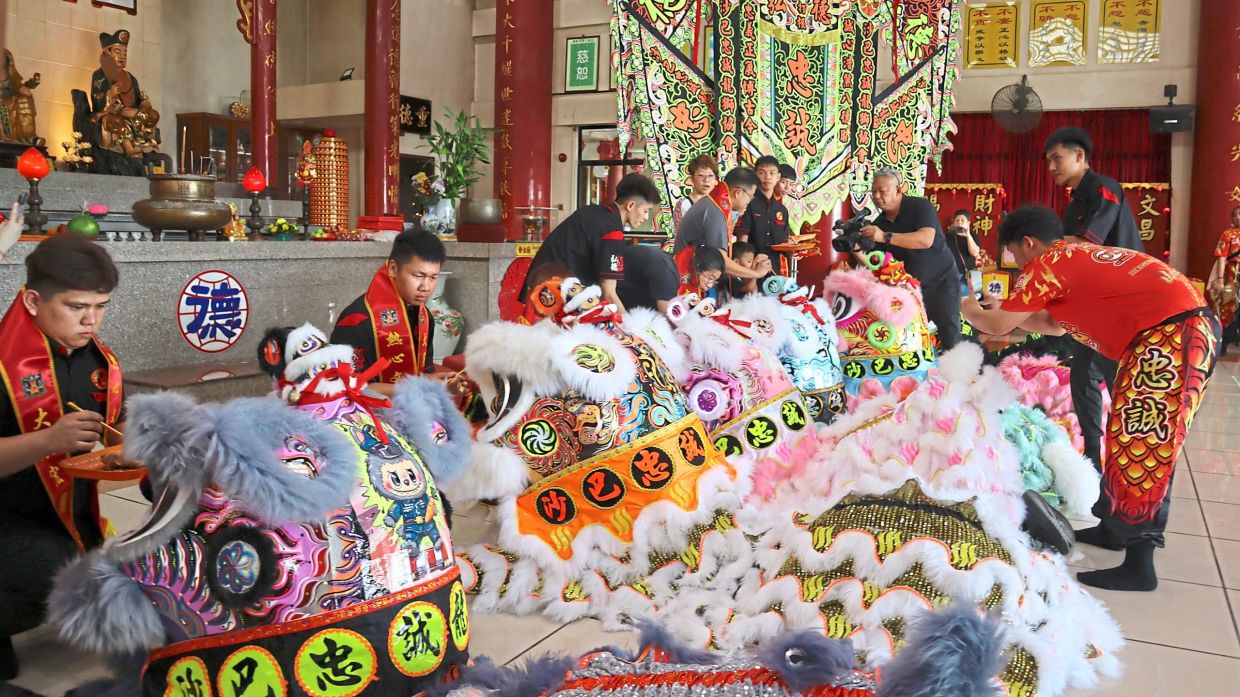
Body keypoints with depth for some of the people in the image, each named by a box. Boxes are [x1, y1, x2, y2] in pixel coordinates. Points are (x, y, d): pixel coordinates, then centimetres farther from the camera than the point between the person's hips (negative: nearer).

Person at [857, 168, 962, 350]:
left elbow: (925, 240, -33)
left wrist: (885, 236, -37)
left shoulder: (920, 206, -15)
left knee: (949, 338, -3)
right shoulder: (878, 223, 0)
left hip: (941, 281, -5)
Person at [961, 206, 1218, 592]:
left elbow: (998, 326, 0)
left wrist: (972, 312, 19)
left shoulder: (1048, 263, -5)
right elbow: (1057, 323, 33)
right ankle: (1117, 528, 30)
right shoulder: (1078, 257, 23)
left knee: (1139, 443, -5)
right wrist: (1005, 311, 35)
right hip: (1189, 327, 10)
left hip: (1169, 334, -10)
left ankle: (1138, 565, 1)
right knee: (1135, 436, 18)